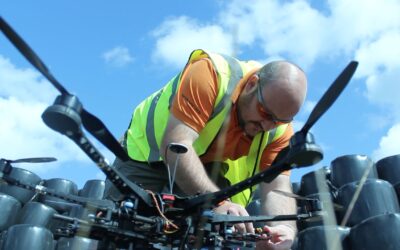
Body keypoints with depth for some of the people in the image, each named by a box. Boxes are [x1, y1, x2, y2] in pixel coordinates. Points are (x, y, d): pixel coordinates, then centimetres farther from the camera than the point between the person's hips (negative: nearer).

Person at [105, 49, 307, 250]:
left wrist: (286, 228, -42)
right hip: (147, 152, -3)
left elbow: (277, 186, -21)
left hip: (207, 168, 3)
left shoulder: (280, 127, -16)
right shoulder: (211, 74, -32)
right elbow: (175, 145, -39)